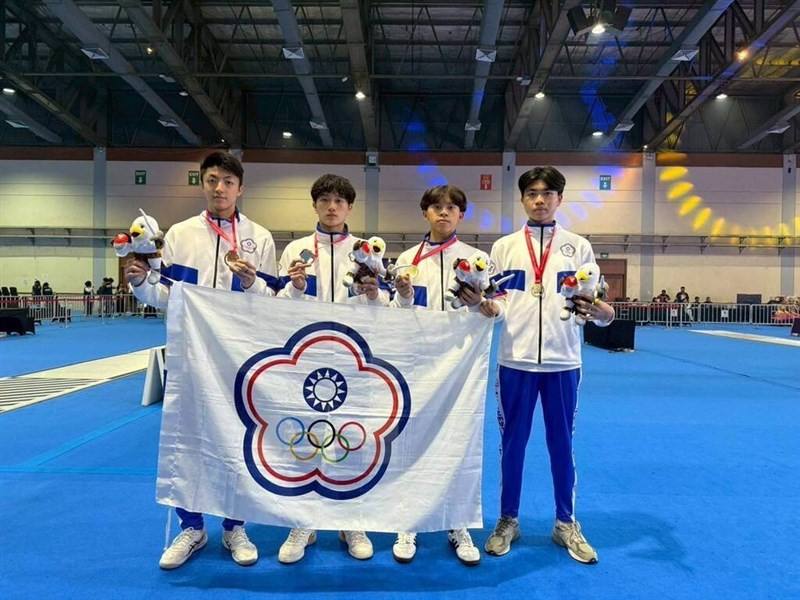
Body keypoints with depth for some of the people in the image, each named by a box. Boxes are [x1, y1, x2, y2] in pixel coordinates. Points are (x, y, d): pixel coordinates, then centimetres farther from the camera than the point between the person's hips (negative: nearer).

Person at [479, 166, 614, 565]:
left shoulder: (579, 247, 5)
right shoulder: (503, 247, 5)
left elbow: (595, 306, 2)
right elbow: (491, 304, 5)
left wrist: (602, 313, -21)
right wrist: (486, 307, -17)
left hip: (563, 361, 0)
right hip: (515, 360, 0)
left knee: (562, 444, 12)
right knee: (512, 442, 10)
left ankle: (566, 523, 29)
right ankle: (508, 520, 26)